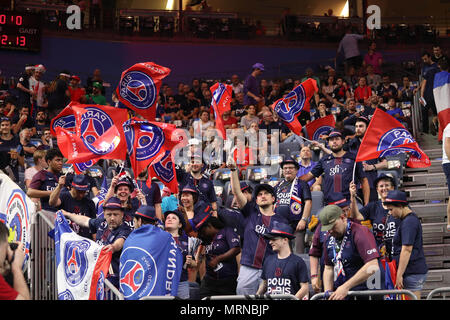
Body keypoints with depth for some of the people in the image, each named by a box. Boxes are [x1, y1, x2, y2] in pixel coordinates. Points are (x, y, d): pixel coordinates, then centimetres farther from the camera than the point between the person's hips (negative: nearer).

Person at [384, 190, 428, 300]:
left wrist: (399, 275, -20)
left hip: (412, 273, -10)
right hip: (415, 271, 10)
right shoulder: (412, 219, 18)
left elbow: (407, 250, -20)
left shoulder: (408, 222, -15)